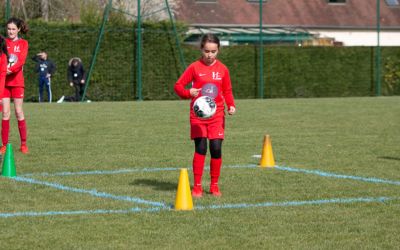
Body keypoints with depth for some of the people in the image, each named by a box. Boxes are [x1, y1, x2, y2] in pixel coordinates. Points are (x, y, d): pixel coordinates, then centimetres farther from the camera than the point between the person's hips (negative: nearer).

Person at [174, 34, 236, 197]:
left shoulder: (223, 69, 7)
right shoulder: (194, 67, 0)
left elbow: (227, 91, 14)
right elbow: (178, 86, 0)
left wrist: (231, 105, -4)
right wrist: (188, 93, -20)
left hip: (217, 115, 2)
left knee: (216, 148, -5)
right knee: (200, 148, -10)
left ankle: (214, 185, 11)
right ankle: (197, 186, 0)